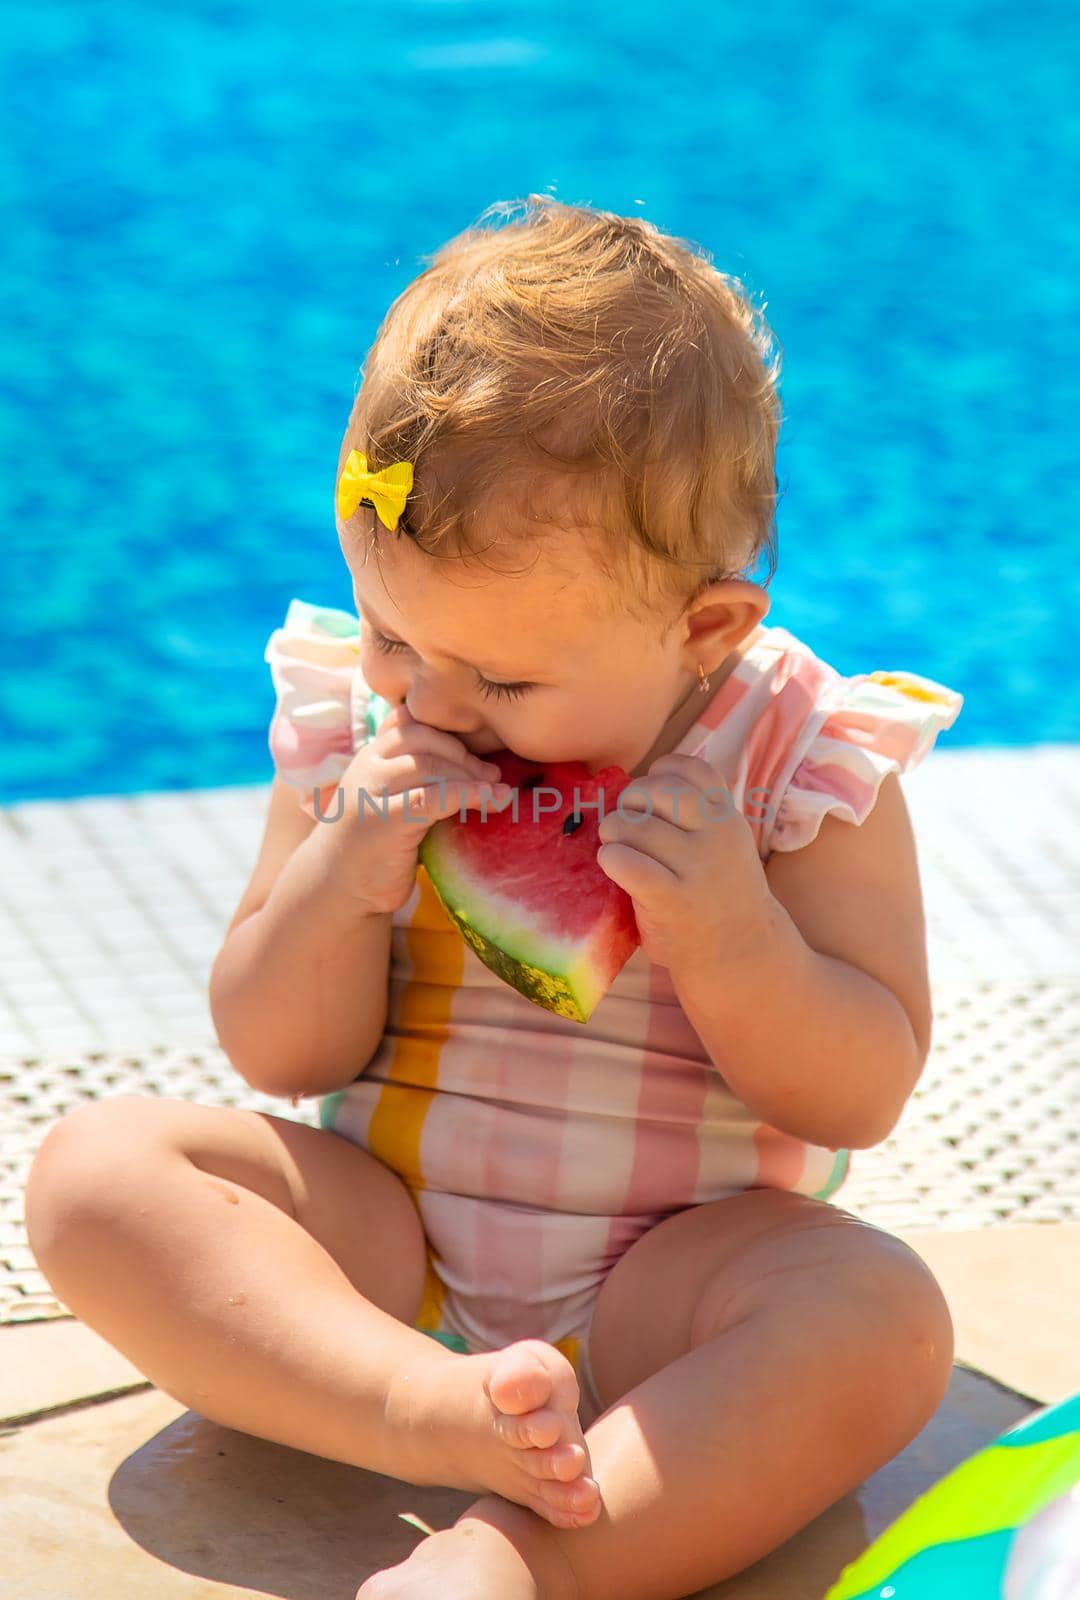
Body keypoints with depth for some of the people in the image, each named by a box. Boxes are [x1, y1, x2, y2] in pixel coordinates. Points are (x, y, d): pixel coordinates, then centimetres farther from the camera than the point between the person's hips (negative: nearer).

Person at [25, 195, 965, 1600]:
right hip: (385, 1249, 3)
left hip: (661, 1283, -3)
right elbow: (279, 1058, 2)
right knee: (96, 1168, -20)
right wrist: (337, 883, -18)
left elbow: (862, 1097, -7)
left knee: (885, 1319, -33)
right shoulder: (347, 719, 1)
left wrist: (729, 938, -25)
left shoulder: (804, 765, -7)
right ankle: (440, 1412, -38)